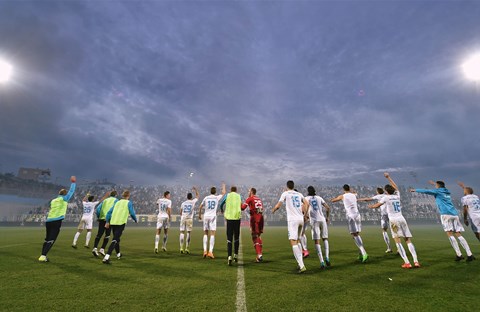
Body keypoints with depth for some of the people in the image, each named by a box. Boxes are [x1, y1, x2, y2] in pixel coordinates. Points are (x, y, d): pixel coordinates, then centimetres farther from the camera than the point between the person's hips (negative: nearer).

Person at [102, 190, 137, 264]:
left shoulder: (117, 202, 19)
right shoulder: (129, 203, 4)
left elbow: (109, 212, 14)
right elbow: (132, 213, 0)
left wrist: (107, 222, 14)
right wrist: (135, 220, 17)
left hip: (113, 222, 6)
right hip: (121, 223, -6)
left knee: (116, 239, 21)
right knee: (115, 240, -7)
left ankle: (118, 254, 38)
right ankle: (106, 257, -22)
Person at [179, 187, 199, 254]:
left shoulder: (183, 203, 8)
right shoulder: (193, 202, 2)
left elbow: (180, 212, 13)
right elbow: (197, 196, 19)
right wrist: (195, 189, 30)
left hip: (183, 218, 2)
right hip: (189, 219, -2)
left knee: (182, 232, 6)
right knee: (188, 233, 5)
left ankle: (181, 248, 3)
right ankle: (187, 248, 5)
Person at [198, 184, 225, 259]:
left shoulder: (206, 198, 6)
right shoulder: (217, 197, 2)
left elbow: (200, 207, 12)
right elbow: (223, 193, 20)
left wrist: (199, 215, 26)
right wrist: (223, 186, 37)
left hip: (206, 216, 2)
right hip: (213, 216, -2)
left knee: (205, 234, 11)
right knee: (212, 234, -1)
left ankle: (205, 250, 6)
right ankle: (210, 251, -8)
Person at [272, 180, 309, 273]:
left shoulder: (285, 193, 1)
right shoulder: (299, 194, 15)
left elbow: (278, 206, 0)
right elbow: (306, 204, 19)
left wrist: (273, 210, 20)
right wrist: (305, 215, 29)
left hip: (292, 220, -6)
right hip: (301, 219, 6)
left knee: (293, 242, -9)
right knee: (297, 241, 20)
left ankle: (302, 266, -18)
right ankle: (301, 263, 22)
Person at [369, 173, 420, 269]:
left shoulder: (386, 197, 0)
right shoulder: (397, 196, 14)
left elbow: (377, 205, 9)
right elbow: (395, 187, 33)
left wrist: (371, 206, 31)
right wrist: (388, 177, 41)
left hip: (393, 220, -5)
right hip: (402, 219, 6)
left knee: (397, 241, -6)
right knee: (408, 240, 7)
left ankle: (407, 262, -12)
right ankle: (416, 261, 0)